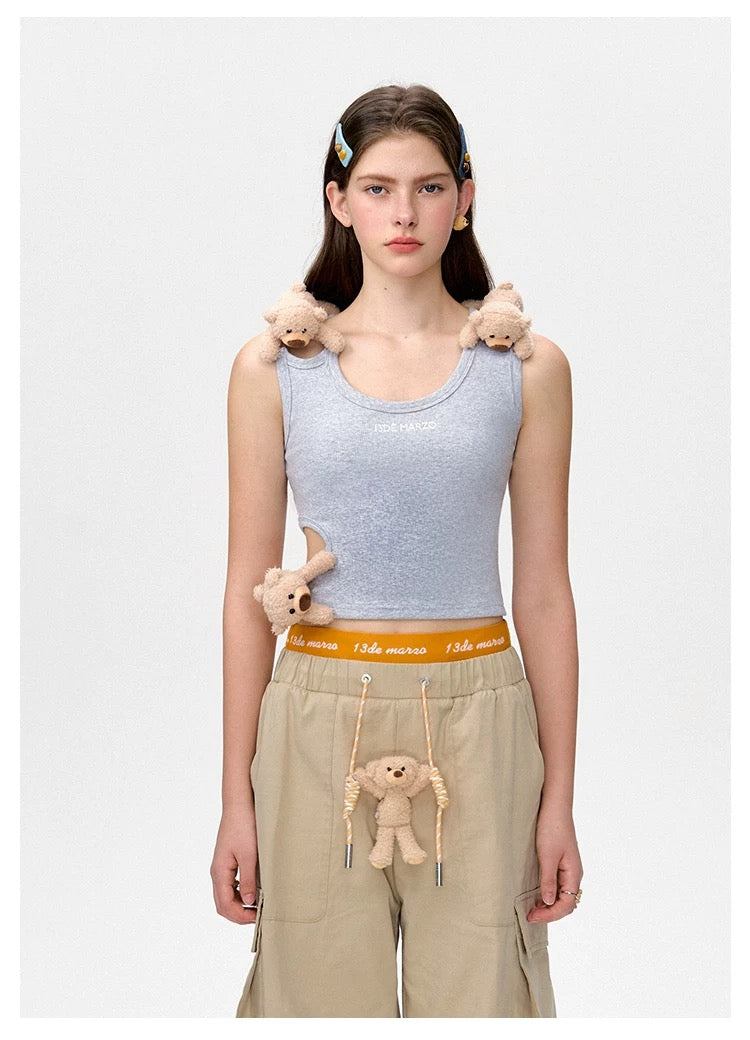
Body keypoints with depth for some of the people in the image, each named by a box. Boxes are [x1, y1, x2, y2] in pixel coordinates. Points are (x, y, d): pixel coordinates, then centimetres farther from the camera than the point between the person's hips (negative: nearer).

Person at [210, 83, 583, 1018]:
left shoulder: (526, 367, 2)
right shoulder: (275, 366, 1)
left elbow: (544, 593, 3)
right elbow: (248, 589, 2)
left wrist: (559, 799, 3)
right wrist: (235, 798, 2)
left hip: (474, 719, 0)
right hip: (321, 719, 0)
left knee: (475, 993, 10)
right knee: (324, 990, 11)